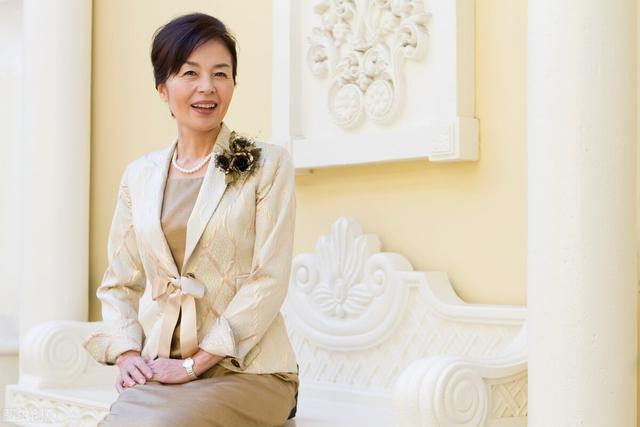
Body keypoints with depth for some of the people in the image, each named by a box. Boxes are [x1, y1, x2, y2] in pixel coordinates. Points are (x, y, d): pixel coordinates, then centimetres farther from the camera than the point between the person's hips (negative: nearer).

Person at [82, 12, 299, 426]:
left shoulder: (268, 164, -1)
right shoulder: (139, 175, 11)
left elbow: (269, 281, -8)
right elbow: (119, 283, 15)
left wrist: (194, 362, -12)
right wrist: (127, 354, -3)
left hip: (249, 369, -3)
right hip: (161, 369, 3)